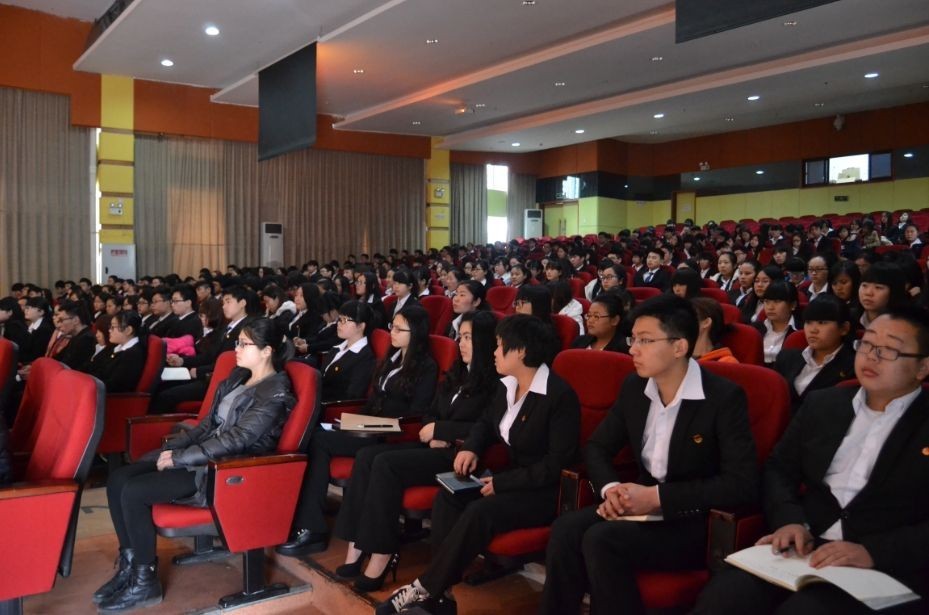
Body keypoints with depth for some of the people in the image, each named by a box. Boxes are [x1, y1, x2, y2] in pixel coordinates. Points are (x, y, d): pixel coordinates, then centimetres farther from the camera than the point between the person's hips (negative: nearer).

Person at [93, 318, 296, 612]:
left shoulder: (274, 393, -16)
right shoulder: (239, 376, 12)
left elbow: (235, 440, -21)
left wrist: (177, 458, -18)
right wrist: (173, 446, 2)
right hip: (206, 453, 9)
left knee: (134, 491, -21)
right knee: (118, 479, -6)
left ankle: (145, 581, -5)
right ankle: (129, 564, 4)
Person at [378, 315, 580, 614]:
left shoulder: (560, 395, -19)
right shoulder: (508, 385, 6)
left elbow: (558, 464, -22)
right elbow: (486, 421, 23)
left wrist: (501, 483, -21)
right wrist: (471, 448, 0)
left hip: (544, 492, -8)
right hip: (512, 478, 8)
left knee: (479, 512, -30)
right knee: (447, 497, -14)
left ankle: (425, 588, -16)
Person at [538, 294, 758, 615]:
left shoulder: (724, 397, -15)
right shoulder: (634, 387, 2)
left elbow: (743, 484, -21)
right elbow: (597, 446, 10)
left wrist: (658, 497, -24)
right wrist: (611, 488, -13)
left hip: (697, 522, -5)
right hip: (643, 505, 5)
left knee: (601, 540, -29)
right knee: (567, 528, -22)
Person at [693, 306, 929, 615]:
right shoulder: (822, 404, 16)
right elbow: (779, 468, 15)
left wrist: (871, 552, -19)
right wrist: (790, 520, -4)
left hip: (885, 569, -3)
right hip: (804, 545, 3)